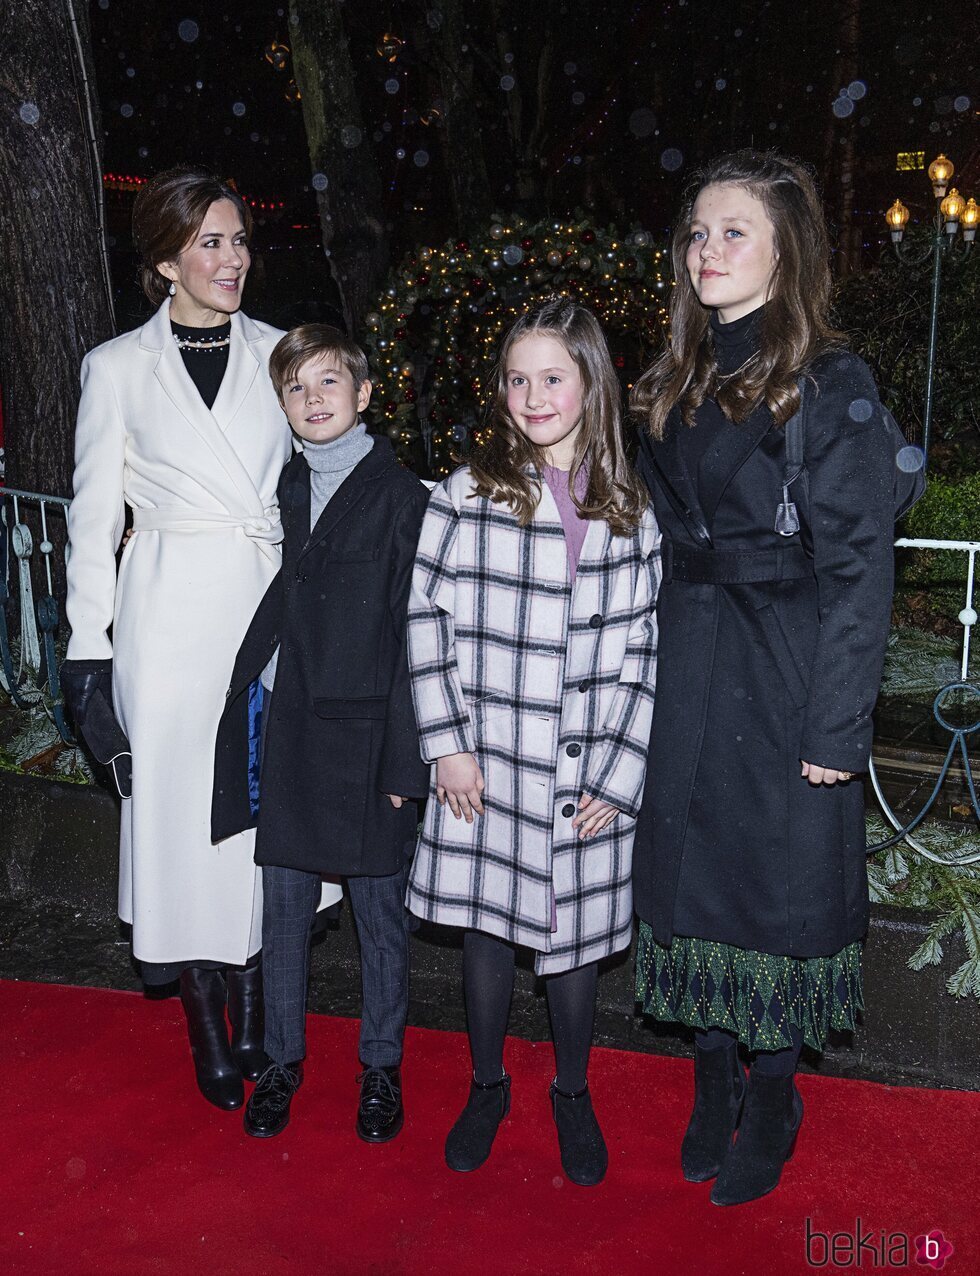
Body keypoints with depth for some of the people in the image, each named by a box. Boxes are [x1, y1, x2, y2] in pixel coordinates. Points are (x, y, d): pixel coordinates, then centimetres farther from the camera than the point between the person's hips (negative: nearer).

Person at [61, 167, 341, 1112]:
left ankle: (252, 1004, 25)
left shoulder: (277, 354, 7)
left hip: (269, 608, 2)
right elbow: (95, 514, 4)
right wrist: (88, 646, -1)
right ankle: (207, 1027, 20)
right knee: (184, 813, 4)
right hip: (172, 616, -1)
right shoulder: (117, 367, 2)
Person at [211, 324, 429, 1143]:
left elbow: (413, 635, -9)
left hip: (367, 731, -4)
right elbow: (276, 605, 12)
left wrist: (403, 756, -12)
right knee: (284, 906, 12)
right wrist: (257, 695, 4)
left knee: (379, 910, 8)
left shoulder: (399, 495, -6)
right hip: (290, 724, 4)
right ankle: (283, 1059, 30)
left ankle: (382, 1066, 26)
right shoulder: (284, 489, 10)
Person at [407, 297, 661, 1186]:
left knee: (577, 930, 12)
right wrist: (447, 744, -7)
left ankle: (573, 1093, 36)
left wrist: (616, 776, -5)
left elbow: (646, 647, 1)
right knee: (489, 925, 12)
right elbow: (425, 615, -2)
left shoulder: (631, 509, 1)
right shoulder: (469, 494, -2)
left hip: (590, 770, 1)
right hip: (489, 765, 0)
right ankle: (487, 1086, 36)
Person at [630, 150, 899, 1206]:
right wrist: (650, 676, 6)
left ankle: (771, 1107, 27)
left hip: (787, 680, -6)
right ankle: (713, 1088, 32)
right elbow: (654, 542, 12)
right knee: (688, 874, 12)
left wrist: (836, 726, -15)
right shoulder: (676, 386, 10)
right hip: (684, 676, 6)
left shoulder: (831, 386, -9)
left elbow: (858, 565, -12)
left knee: (781, 881, 6)